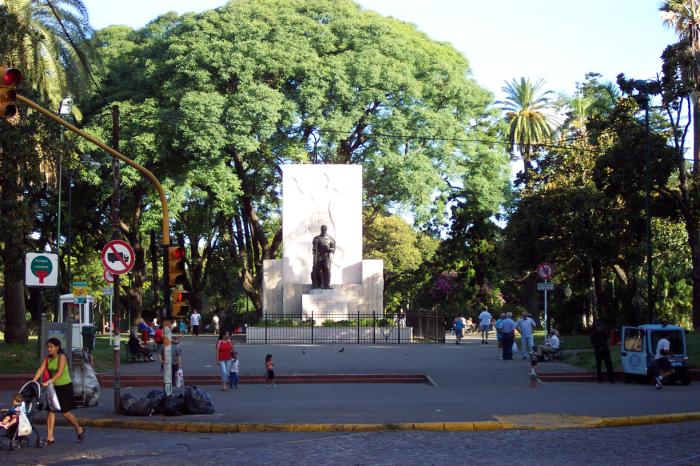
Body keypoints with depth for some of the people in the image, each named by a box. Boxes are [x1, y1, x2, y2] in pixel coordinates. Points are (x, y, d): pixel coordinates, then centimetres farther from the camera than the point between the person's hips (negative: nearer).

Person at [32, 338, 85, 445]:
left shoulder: (61, 357, -17)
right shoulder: (47, 358, 1)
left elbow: (60, 372, -29)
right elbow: (40, 370, -8)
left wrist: (50, 381, -42)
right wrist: (33, 382, -22)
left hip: (65, 387, -6)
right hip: (54, 387, 6)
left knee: (65, 412, -1)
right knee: (51, 411, -4)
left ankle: (79, 430, 23)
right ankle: (50, 437, -2)